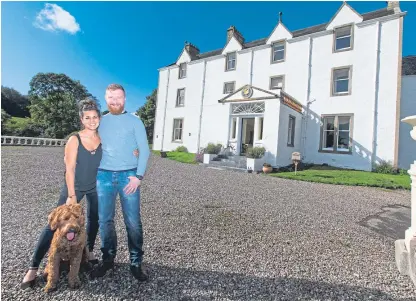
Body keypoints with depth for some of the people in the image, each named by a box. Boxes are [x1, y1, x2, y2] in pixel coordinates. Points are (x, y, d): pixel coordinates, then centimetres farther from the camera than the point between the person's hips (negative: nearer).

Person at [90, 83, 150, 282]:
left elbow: (144, 150, -2)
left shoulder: (134, 121, 3)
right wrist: (92, 174, 5)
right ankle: (108, 259, 27)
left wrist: (139, 176, -11)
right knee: (105, 220, 9)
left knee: (133, 221, 0)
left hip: (128, 175, -3)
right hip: (104, 176, 3)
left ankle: (136, 262, 15)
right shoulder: (100, 121, 12)